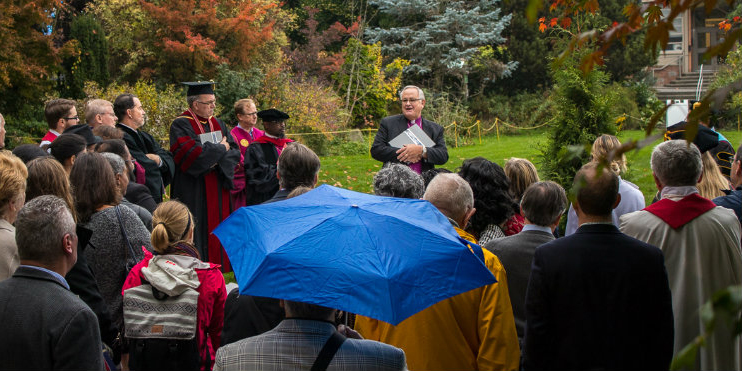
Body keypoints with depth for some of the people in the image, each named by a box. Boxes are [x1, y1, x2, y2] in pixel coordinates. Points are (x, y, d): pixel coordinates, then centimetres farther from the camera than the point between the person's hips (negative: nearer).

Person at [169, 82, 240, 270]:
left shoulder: (218, 124, 14)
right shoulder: (181, 125, -8)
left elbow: (235, 152, 6)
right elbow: (191, 154, -22)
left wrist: (217, 160, -14)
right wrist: (219, 149, -9)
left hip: (219, 192, 7)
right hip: (194, 194, -6)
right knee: (199, 233, -5)